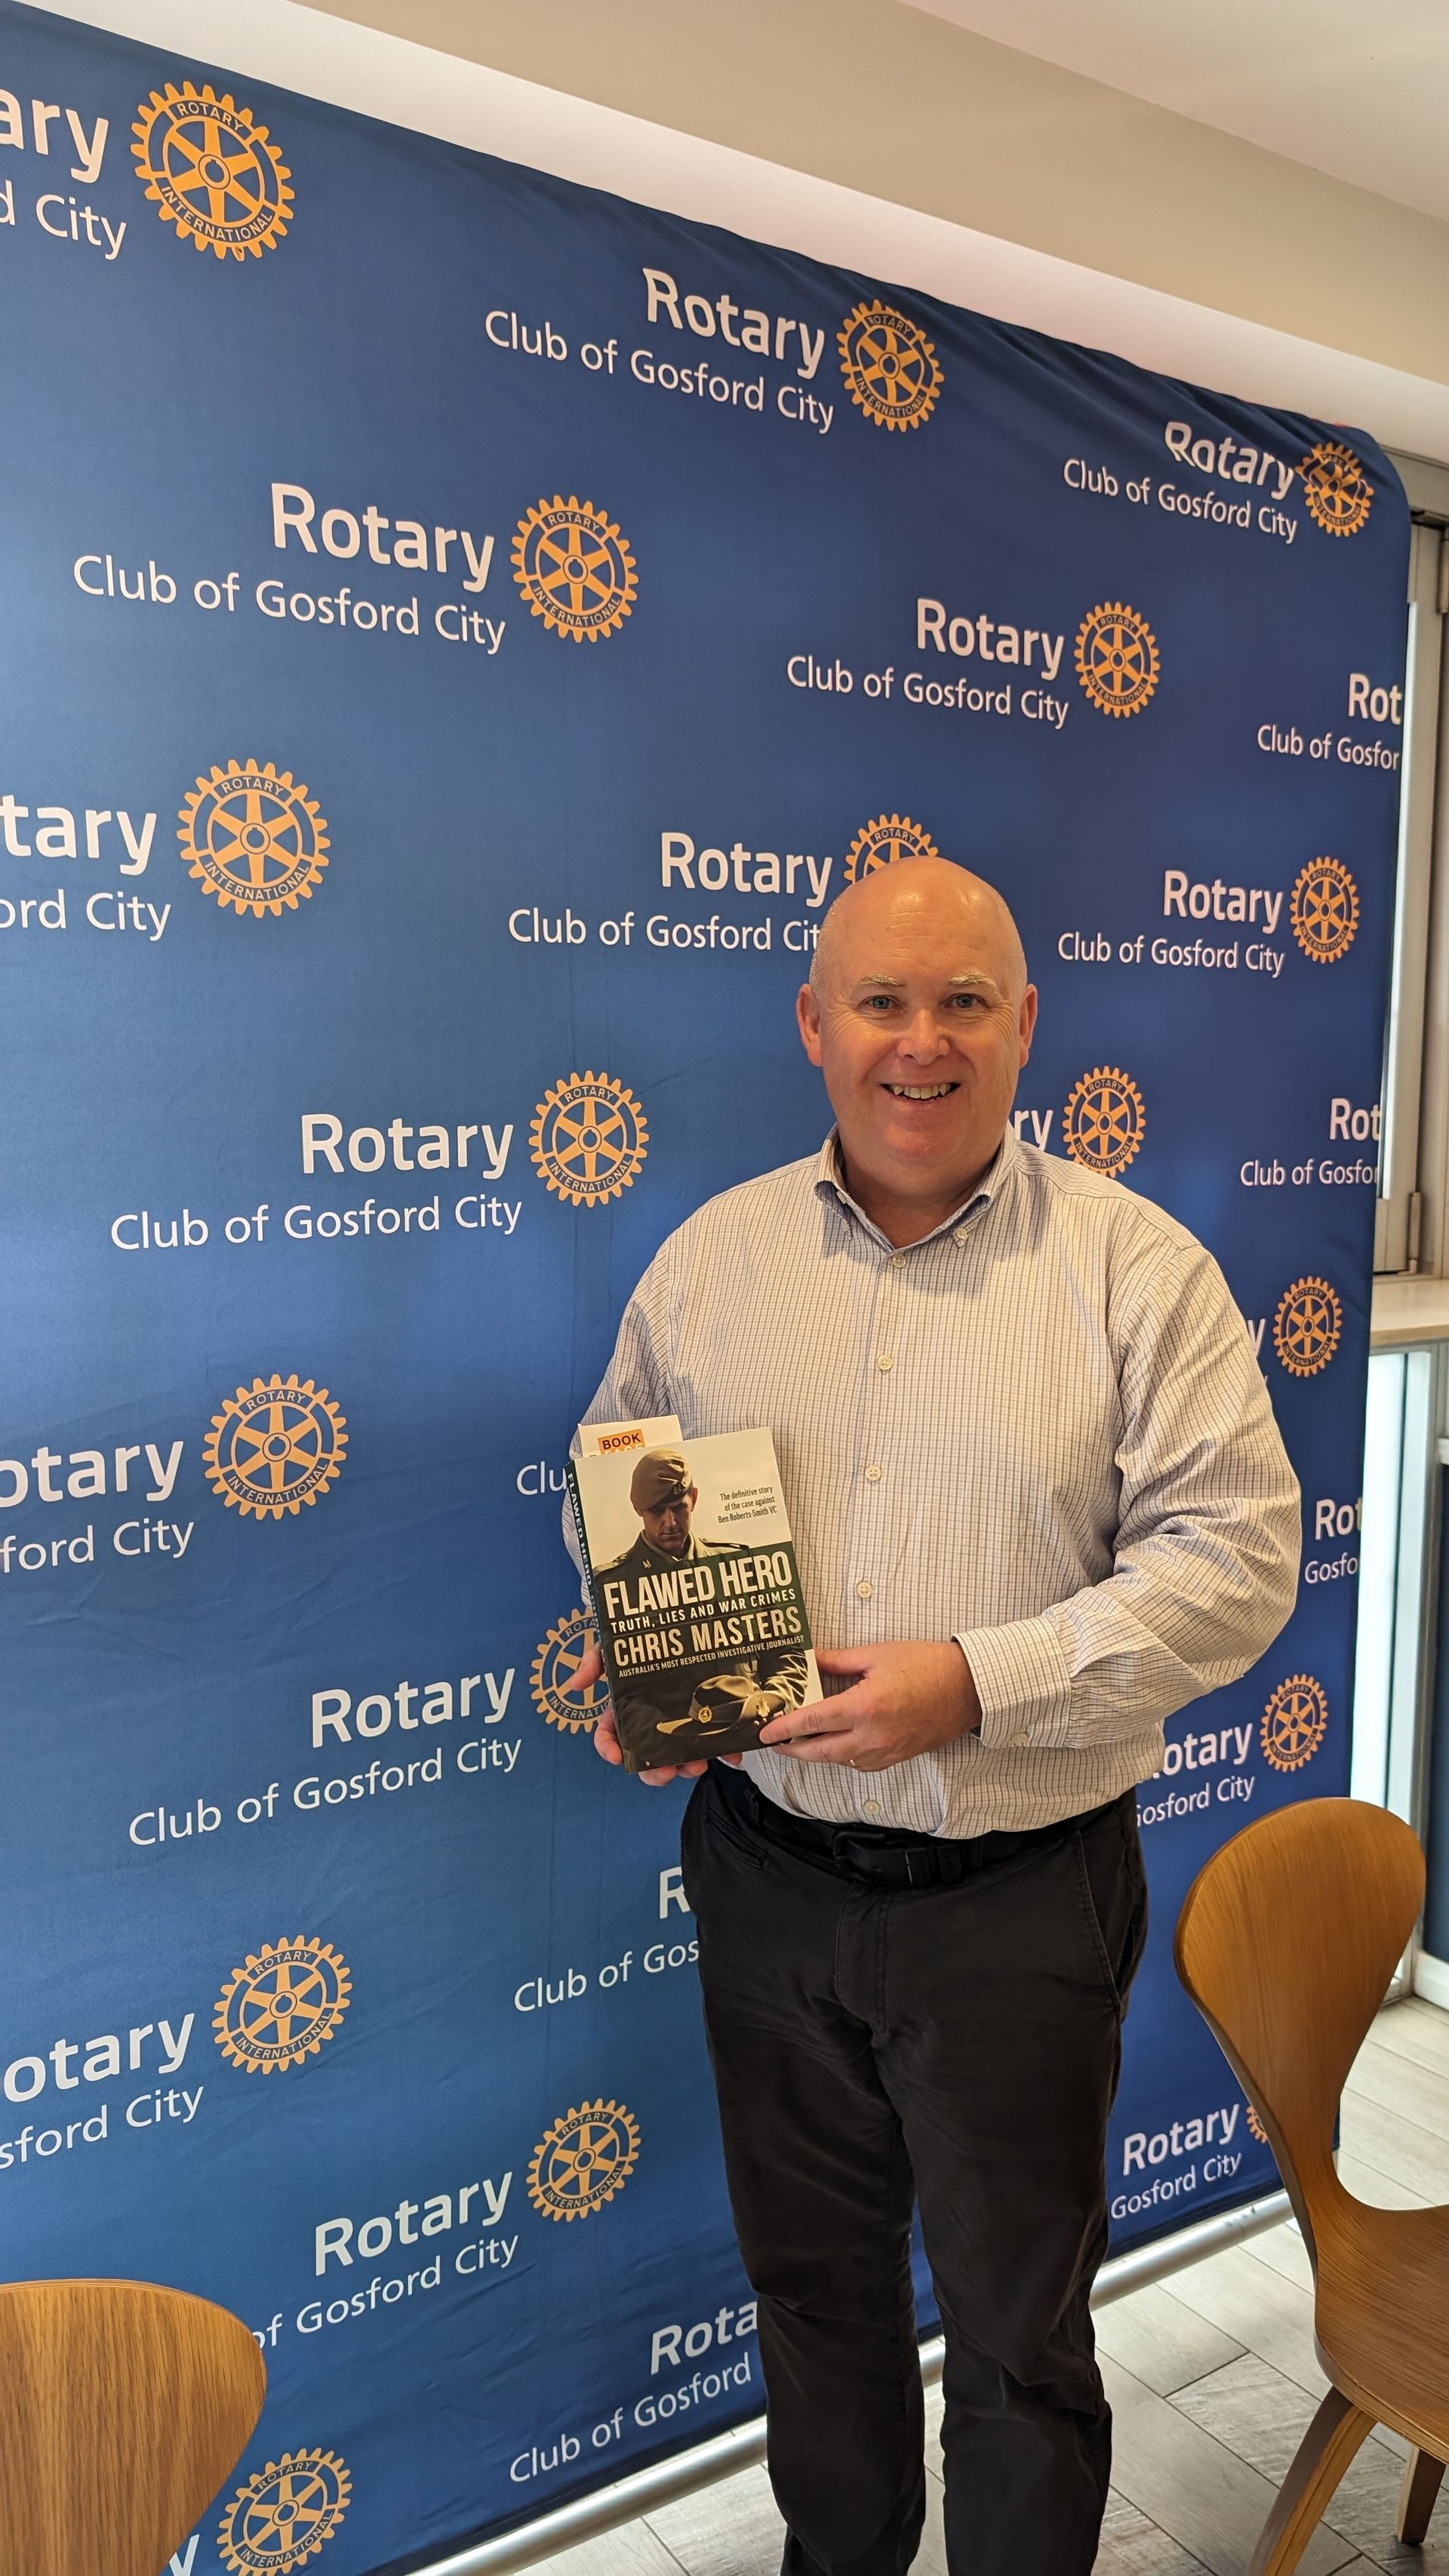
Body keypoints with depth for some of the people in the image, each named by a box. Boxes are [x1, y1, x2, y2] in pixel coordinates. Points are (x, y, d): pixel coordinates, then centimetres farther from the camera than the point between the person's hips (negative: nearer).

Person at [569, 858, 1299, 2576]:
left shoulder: (1137, 1270, -9)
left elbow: (1234, 1559, -12)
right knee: (811, 2281, 24)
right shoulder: (711, 1259, 1)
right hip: (767, 1872, 4)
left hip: (1019, 1900, -3)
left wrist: (978, 1682, -22)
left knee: (1020, 2332, 15)